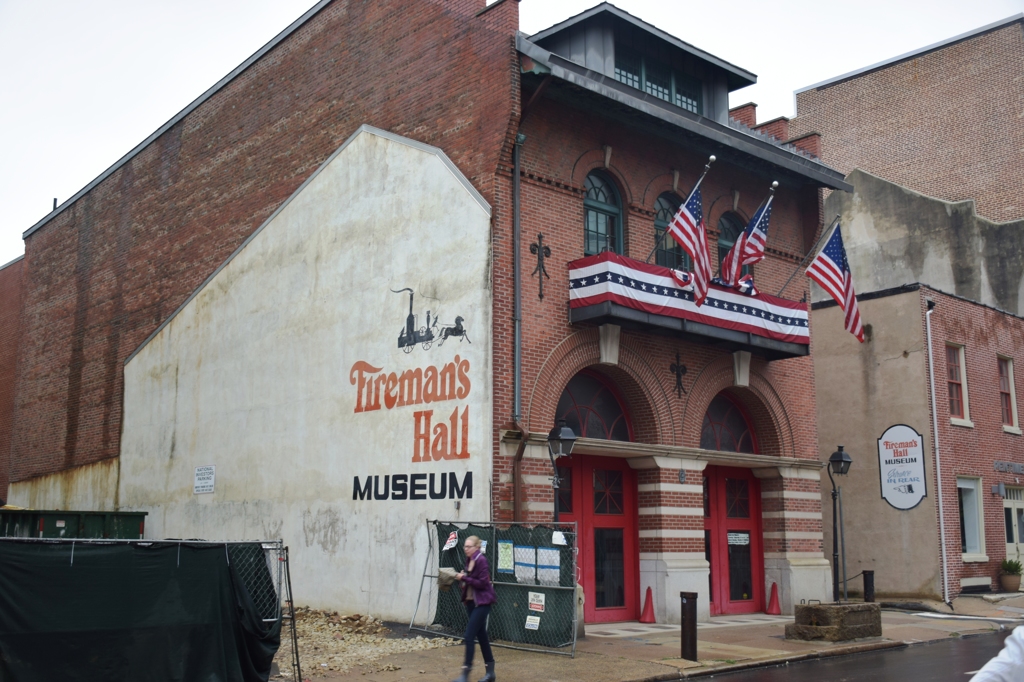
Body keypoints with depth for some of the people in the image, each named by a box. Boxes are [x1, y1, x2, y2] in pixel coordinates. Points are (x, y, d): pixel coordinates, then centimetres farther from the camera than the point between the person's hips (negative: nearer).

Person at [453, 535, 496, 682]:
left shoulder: (481, 560, -16)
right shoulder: (469, 560, 9)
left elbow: (482, 583, -20)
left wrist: (464, 578, -19)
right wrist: (462, 578, -3)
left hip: (481, 603, -9)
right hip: (471, 602, 9)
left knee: (469, 636, -11)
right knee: (481, 637, 14)